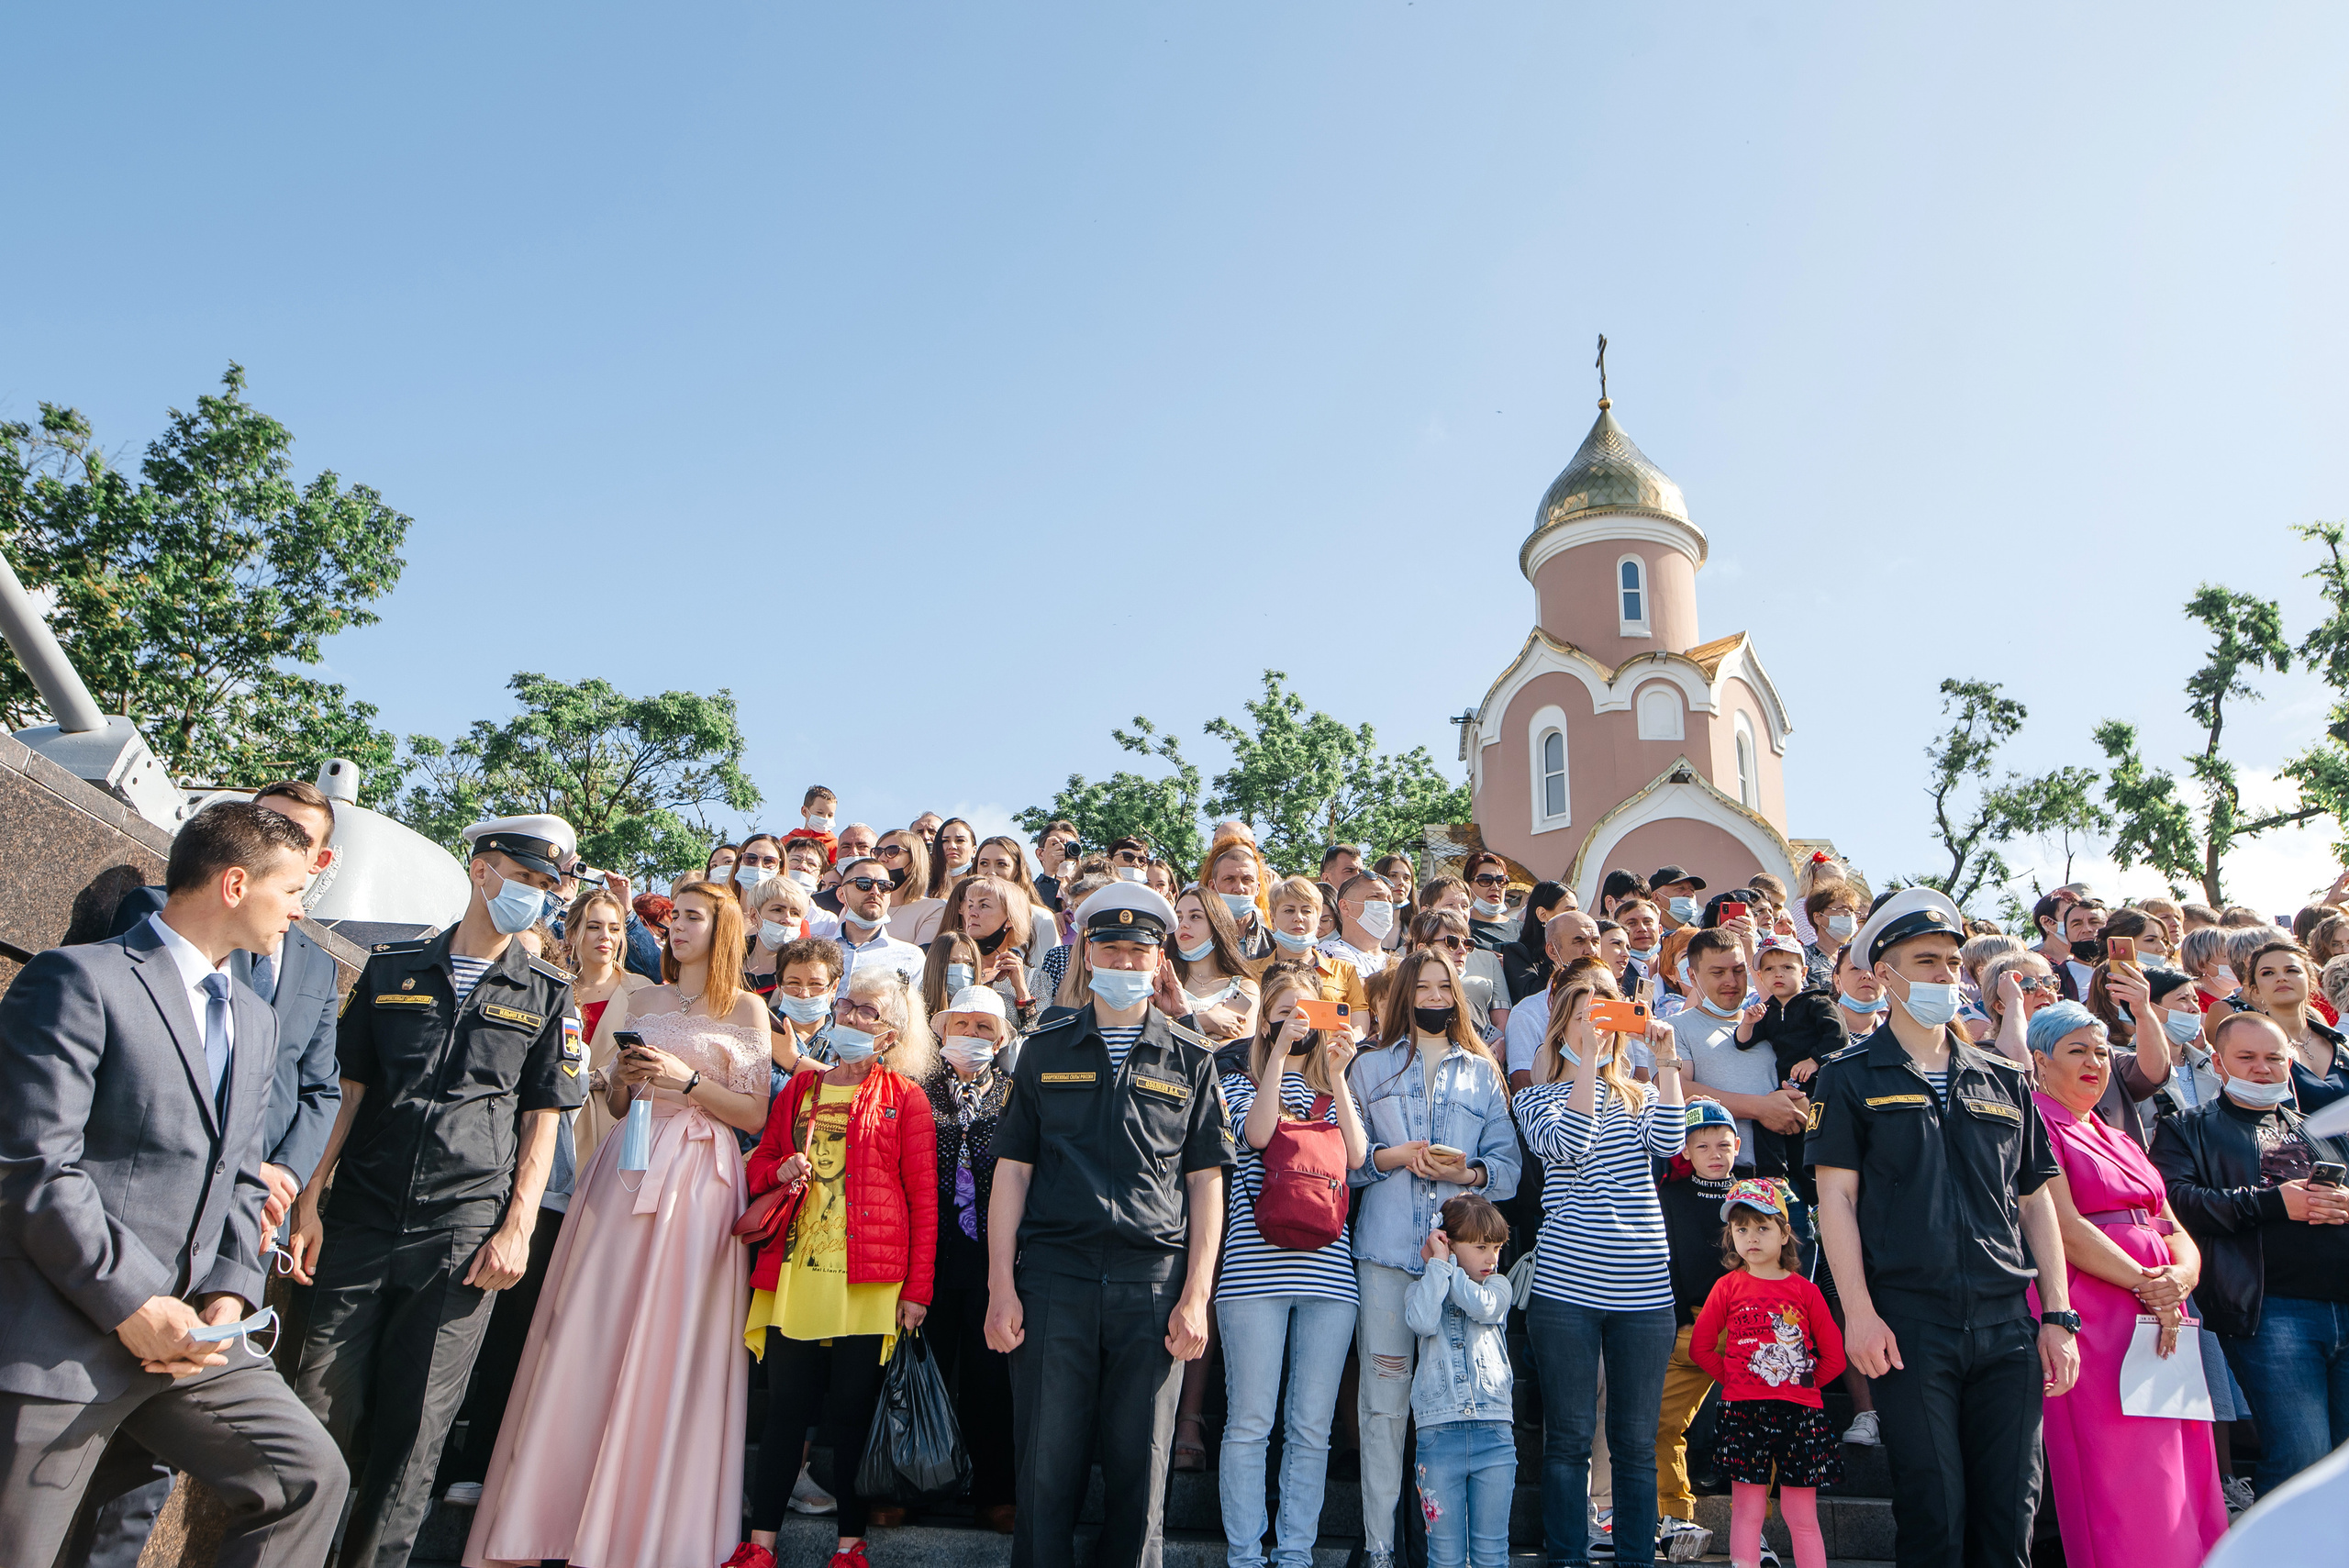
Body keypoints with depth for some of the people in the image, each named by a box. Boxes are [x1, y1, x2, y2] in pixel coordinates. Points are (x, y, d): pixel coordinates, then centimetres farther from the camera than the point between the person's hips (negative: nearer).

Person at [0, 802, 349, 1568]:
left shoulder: (255, 1018, 16)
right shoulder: (78, 980, -9)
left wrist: (231, 1293, -1)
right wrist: (132, 1304, -16)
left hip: (188, 1330, 7)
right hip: (63, 1339, -7)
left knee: (311, 1475, 3)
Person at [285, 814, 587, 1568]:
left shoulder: (548, 996, 7)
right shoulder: (391, 968, 10)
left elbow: (542, 1121, 5)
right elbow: (346, 1089, 11)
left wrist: (516, 1229, -4)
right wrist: (308, 1201, 3)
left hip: (462, 1233, -1)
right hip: (361, 1223, 1)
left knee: (412, 1428, 2)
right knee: (323, 1410, 2)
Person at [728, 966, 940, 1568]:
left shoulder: (904, 1098, 2)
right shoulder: (799, 1089, 15)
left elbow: (923, 1198, -1)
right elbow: (759, 1162, 22)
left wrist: (917, 1289, -6)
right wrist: (781, 1171, -3)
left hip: (868, 1280, -3)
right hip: (794, 1271, 3)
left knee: (853, 1412, 2)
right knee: (785, 1409, 4)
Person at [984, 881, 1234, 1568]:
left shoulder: (1190, 1061, 10)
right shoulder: (1046, 1049, 10)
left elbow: (1206, 1181, 8)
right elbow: (1012, 1170, 7)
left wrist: (1196, 1295, -1)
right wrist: (1001, 1286, -1)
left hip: (1153, 1280, 0)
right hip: (1053, 1274, 0)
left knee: (1141, 1467, 6)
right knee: (1046, 1465, 3)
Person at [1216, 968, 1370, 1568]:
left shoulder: (1334, 1092, 19)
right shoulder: (1240, 1084, 11)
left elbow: (1357, 1156, 1)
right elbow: (1256, 1134, -11)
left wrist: (1336, 1074, -4)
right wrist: (1279, 1054, -10)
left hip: (1327, 1268, 3)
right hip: (1256, 1266, -3)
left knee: (1312, 1427, 5)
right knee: (1250, 1422, -1)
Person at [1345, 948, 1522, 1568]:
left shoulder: (1482, 1071, 16)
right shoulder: (1371, 1067, 14)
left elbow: (1508, 1163, 9)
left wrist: (1468, 1174, -10)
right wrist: (1393, 1156, -8)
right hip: (1385, 1248, -1)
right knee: (1384, 1399, -2)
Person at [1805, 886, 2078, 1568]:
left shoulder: (2003, 1082, 14)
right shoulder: (1851, 1079, 1)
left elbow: (2035, 1201, 14)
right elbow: (1836, 1196, -5)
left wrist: (2058, 1316, 8)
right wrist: (1858, 1311, -13)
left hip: (2008, 1325, 4)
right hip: (1909, 1324, -4)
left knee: (2011, 1512, 8)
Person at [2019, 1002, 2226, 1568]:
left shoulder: (2120, 1140, 22)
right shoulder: (2036, 1125, -3)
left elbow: (2176, 1233, 14)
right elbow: (2064, 1228, -13)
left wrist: (2178, 1278, -7)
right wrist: (2143, 1283, -16)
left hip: (2162, 1312, 8)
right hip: (2092, 1316, -8)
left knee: (2178, 1483, 7)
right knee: (2117, 1484, -7)